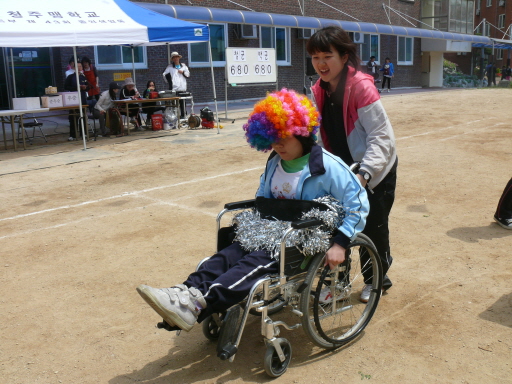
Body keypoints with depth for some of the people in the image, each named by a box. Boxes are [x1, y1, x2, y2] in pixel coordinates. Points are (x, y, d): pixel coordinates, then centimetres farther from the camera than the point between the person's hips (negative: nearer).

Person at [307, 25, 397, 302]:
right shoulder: (319, 91, -3)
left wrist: (364, 173, -34)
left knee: (372, 227, 6)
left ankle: (379, 277, 31)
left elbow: (381, 136, -25)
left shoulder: (361, 86, -24)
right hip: (343, 170, 6)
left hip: (374, 171, -5)